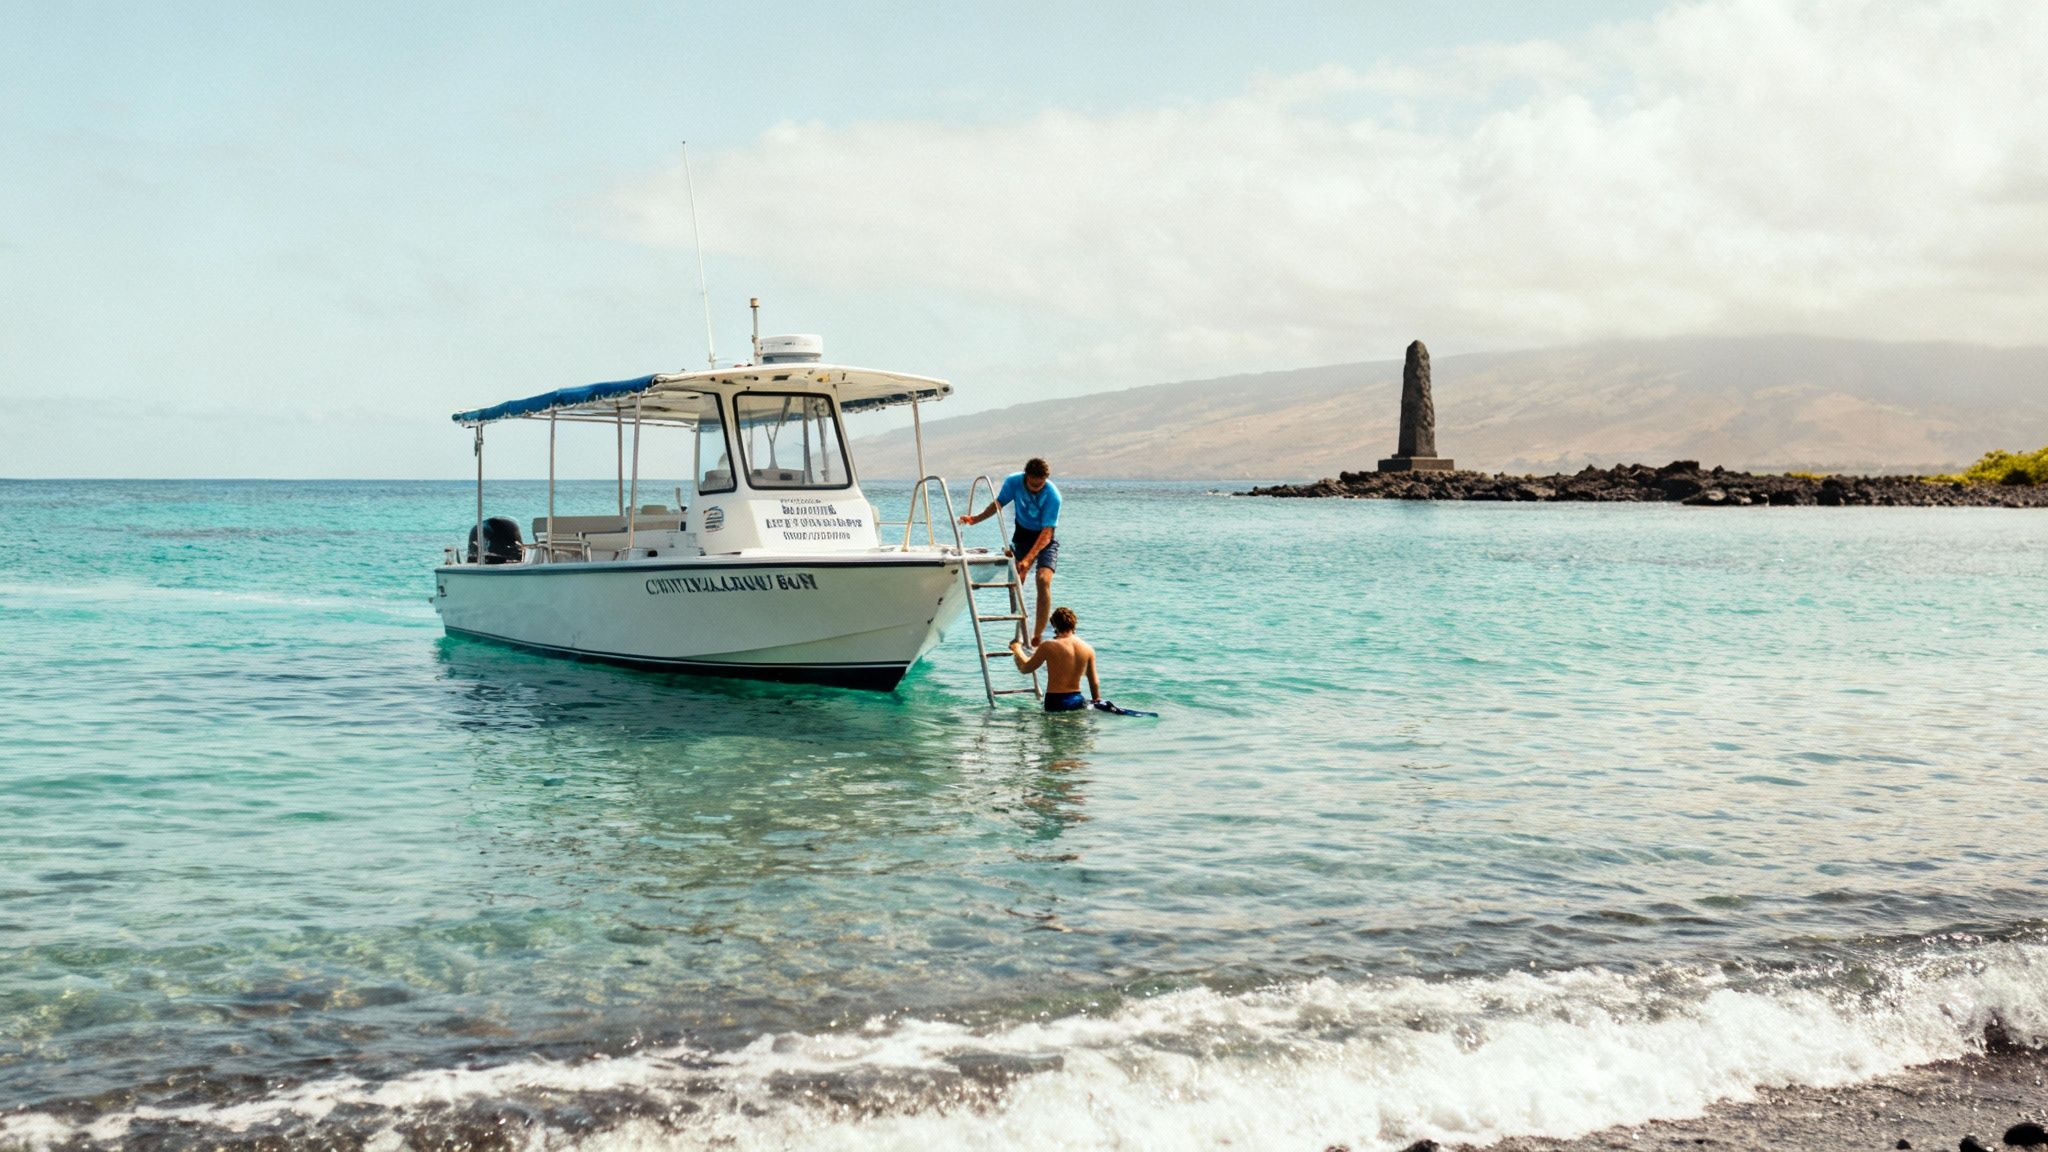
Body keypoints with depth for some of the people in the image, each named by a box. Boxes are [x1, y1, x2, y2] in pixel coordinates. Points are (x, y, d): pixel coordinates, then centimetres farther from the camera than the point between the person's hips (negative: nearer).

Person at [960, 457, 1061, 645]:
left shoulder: (1052, 495, -28)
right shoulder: (1014, 482, -16)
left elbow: (1046, 532, -29)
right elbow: (999, 503, 4)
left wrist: (1028, 559, -37)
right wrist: (976, 518, -8)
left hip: (1045, 539, -5)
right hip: (1023, 534, 5)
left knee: (1043, 580, -23)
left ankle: (1038, 636, -21)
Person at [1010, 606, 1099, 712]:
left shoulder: (1049, 647, -8)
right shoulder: (1088, 649, 3)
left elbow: (1025, 668, 4)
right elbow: (1094, 682, 12)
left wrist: (1017, 649, 22)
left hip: (1054, 703, -4)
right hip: (1077, 701, 4)